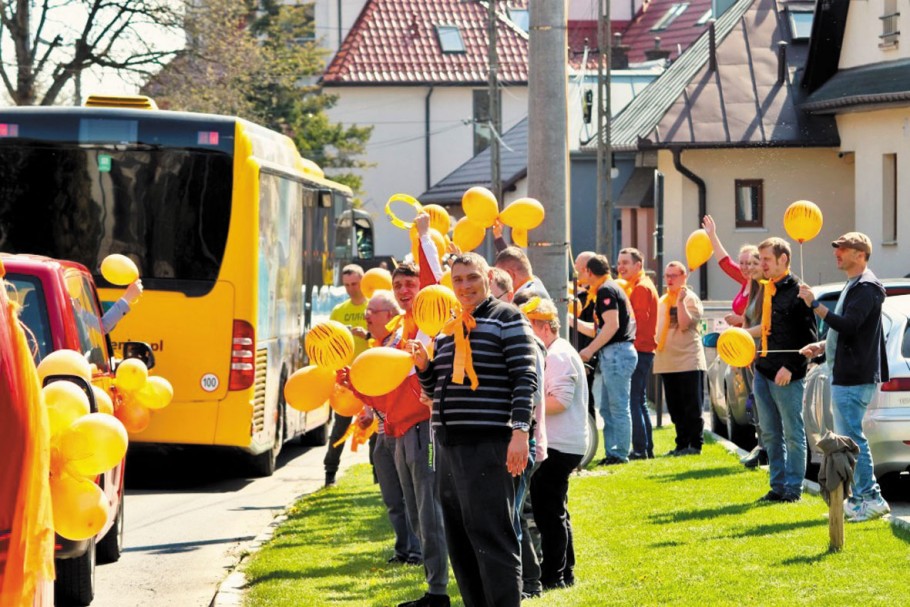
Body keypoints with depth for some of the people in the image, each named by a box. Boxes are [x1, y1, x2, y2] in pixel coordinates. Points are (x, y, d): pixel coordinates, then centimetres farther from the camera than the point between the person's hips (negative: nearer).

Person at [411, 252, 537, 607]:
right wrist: (423, 365, 4)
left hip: (488, 444, -8)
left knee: (492, 539, -11)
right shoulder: (448, 328, 19)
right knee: (459, 542, 8)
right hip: (449, 444, 8)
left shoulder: (506, 317, -2)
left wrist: (520, 430, -20)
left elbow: (525, 376, -10)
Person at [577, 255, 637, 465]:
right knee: (607, 408, 12)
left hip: (616, 353, -11)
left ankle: (620, 454, -8)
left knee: (618, 407, -8)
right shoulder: (613, 288, 21)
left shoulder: (605, 291, -10)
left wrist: (590, 350, -18)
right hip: (614, 354, 11)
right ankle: (612, 453, 14)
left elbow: (612, 324, -20)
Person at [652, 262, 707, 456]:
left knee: (692, 407, -4)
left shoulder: (690, 299, -5)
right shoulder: (662, 301, 17)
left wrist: (681, 301, -22)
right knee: (675, 408, 9)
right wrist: (654, 346, 10)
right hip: (667, 362, 7)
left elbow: (684, 324, -18)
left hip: (688, 360, -7)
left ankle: (695, 444, 0)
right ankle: (682, 444, 15)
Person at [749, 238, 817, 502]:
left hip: (787, 375, -8)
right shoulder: (767, 289, 12)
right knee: (770, 434, 11)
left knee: (793, 433, 0)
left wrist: (790, 367, -16)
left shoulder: (797, 291, -11)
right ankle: (778, 487, 18)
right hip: (763, 371, 8)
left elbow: (809, 336, -13)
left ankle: (794, 488, 5)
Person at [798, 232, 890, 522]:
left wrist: (815, 305, -23)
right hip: (846, 375, 11)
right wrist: (822, 346, 16)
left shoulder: (866, 287, -14)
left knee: (851, 436, -11)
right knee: (846, 437, 13)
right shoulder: (853, 286, 19)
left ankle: (872, 498, -10)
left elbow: (848, 325, -25)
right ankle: (859, 498, 18)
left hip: (855, 377, -11)